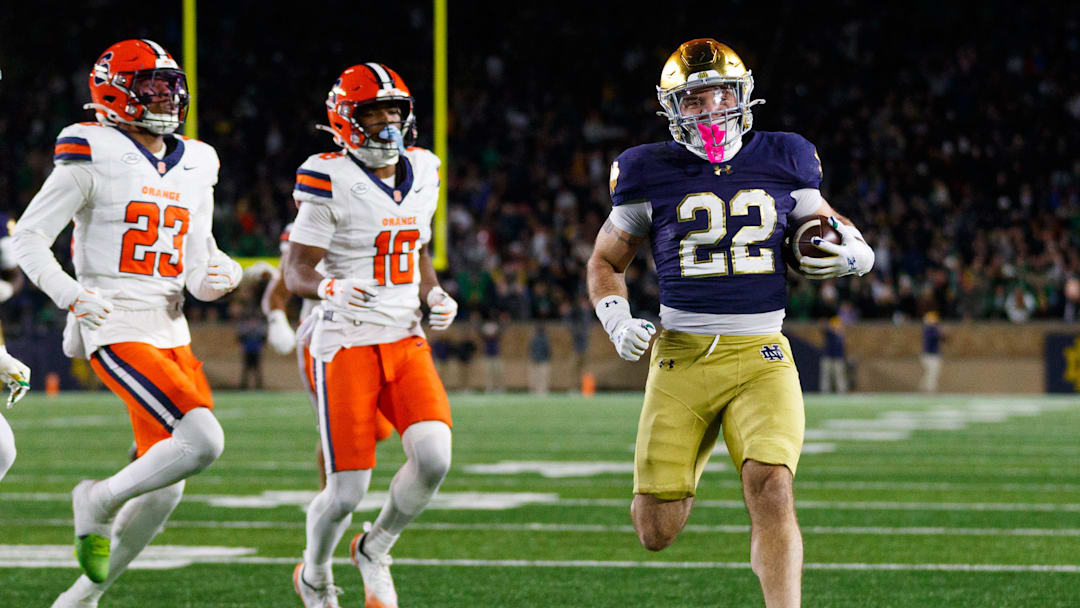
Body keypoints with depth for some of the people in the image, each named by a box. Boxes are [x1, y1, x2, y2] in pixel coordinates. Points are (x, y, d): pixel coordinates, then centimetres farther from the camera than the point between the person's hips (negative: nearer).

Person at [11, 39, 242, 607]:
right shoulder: (94, 157, -7)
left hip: (170, 333, 8)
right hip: (116, 331, -8)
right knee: (203, 441, -24)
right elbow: (29, 237, -6)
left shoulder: (193, 166, 14)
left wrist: (214, 278, -5)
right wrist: (70, 294, -21)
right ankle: (100, 501, -1)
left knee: (162, 492, 7)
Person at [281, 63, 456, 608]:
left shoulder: (420, 174, 9)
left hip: (406, 341, 5)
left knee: (433, 457, -16)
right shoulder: (331, 181, -10)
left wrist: (435, 295, 5)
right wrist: (331, 288, -29)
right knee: (347, 491, -7)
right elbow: (296, 272, -8)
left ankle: (374, 549, 12)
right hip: (346, 344, -5)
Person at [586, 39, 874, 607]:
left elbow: (825, 221, 23)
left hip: (761, 355, 0)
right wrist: (617, 320, -3)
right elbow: (605, 261, 16)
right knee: (657, 532, 1)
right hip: (681, 357, 0)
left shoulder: (782, 162, 7)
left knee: (772, 491, -23)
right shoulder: (652, 173, 4)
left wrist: (852, 252, 0)